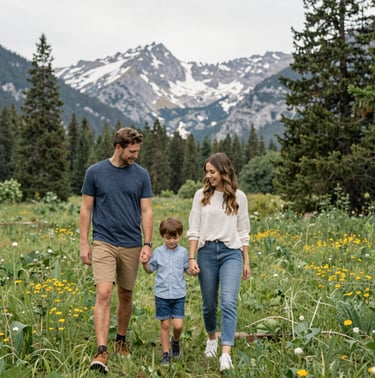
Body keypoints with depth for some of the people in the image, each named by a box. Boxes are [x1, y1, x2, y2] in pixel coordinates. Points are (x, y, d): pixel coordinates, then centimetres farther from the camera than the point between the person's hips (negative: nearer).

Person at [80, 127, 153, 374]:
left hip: (131, 245, 2)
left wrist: (148, 244, -5)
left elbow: (147, 211, 4)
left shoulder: (141, 175, 3)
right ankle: (102, 352, -16)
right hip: (103, 243, -2)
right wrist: (84, 244, -2)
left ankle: (121, 340, 33)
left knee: (126, 296, 13)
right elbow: (86, 209, 3)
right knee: (104, 294, -15)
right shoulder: (95, 172, -1)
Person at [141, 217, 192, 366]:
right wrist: (144, 263, -9)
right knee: (165, 324, 5)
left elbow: (187, 269, 7)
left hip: (178, 295, 0)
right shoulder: (158, 252, 2)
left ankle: (175, 340, 28)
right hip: (162, 294, 0)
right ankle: (166, 353, 17)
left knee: (178, 325, -5)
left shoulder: (183, 252, 1)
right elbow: (150, 269, 11)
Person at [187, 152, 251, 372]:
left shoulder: (238, 197, 3)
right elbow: (194, 230, 2)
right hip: (207, 252, 1)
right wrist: (191, 258, -6)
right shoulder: (201, 195, 4)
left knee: (229, 302, -16)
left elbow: (243, 232, 8)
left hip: (231, 253, -1)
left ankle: (226, 354, -20)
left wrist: (246, 261, 8)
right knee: (209, 303, 11)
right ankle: (212, 337, 40)